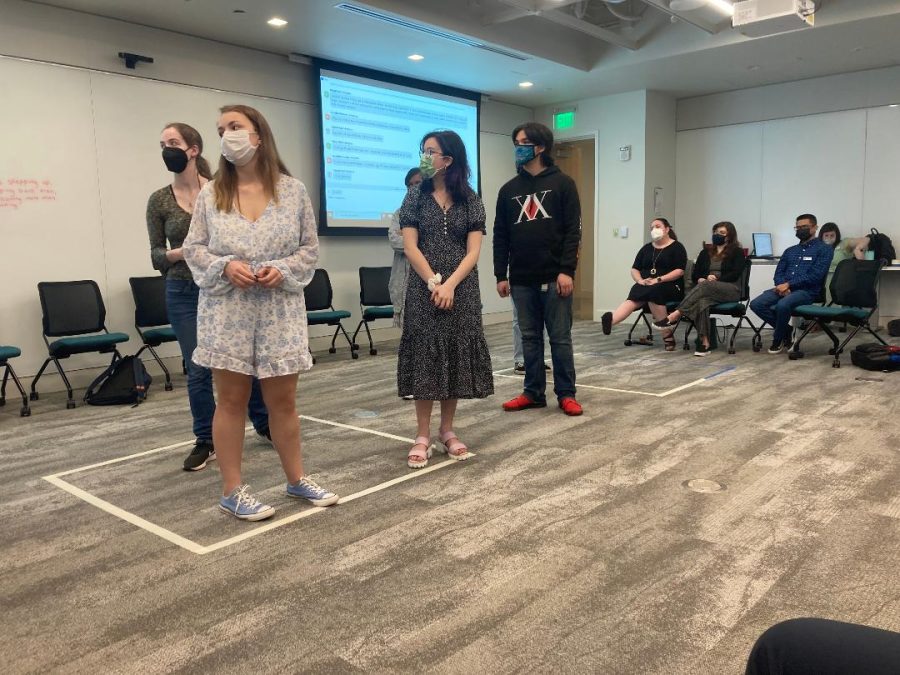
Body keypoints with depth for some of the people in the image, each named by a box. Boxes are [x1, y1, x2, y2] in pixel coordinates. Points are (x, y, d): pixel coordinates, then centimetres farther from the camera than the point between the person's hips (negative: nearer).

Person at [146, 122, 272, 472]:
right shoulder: (159, 200, 1)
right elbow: (156, 255, 2)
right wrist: (177, 253, -17)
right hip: (184, 294, 1)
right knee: (198, 370, 4)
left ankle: (264, 423, 30)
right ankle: (206, 442, 19)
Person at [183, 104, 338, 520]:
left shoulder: (292, 190, 1)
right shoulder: (210, 194, 3)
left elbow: (310, 248, 4)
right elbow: (193, 249, 5)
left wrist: (283, 270, -13)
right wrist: (225, 266, -13)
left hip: (279, 312, 0)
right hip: (227, 311, 0)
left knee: (282, 400, 9)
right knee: (231, 400, 5)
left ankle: (297, 479, 25)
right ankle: (232, 491, 17)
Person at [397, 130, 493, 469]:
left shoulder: (471, 201, 4)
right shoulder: (416, 195, 4)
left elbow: (473, 252, -3)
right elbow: (410, 247, -3)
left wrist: (450, 284, -16)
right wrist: (433, 283, -13)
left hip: (461, 290, 1)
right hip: (424, 288, -1)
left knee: (456, 356, 5)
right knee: (424, 355, 0)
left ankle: (447, 432, 18)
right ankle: (422, 436, 7)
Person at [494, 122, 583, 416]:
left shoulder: (562, 184, 1)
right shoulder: (509, 190, 12)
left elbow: (573, 231, -5)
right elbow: (500, 236, 11)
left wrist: (567, 270, -14)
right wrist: (501, 275, 5)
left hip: (554, 278, -4)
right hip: (522, 280, 4)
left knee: (560, 338, 2)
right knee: (530, 338, 9)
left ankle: (566, 394, 11)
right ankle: (533, 392, 18)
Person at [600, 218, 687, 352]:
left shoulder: (677, 247, 4)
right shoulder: (646, 248, 19)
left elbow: (680, 271, -8)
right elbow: (634, 269, 14)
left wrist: (658, 279, -19)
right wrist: (641, 280, -8)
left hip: (670, 287, -2)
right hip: (646, 286, 3)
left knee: (653, 292, -37)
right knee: (634, 297, -31)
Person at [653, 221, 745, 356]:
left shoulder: (737, 252, 8)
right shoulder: (706, 252, 21)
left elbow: (735, 274, -5)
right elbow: (695, 274, 14)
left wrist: (717, 278, -18)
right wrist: (700, 279, -9)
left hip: (730, 289, -3)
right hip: (707, 290, 3)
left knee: (705, 285, -37)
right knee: (701, 301, -37)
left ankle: (675, 316, -46)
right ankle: (705, 342, -47)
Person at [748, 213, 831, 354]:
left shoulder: (824, 249, 4)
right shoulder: (790, 251, 23)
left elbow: (815, 275, -10)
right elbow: (778, 273, 14)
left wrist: (789, 284, -15)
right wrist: (782, 286, -10)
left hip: (806, 290, -6)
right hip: (784, 288, 6)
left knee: (783, 305, -38)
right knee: (756, 304, -21)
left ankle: (778, 339, -11)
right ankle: (786, 331, -4)